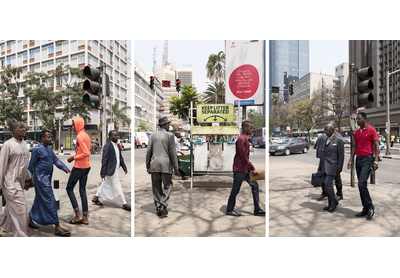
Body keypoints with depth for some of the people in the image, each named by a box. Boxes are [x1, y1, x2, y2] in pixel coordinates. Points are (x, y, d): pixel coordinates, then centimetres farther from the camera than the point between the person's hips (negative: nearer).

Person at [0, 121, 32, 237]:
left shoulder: (24, 143, 10)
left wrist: (27, 179, 21)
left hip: (20, 181, 7)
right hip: (11, 182, -7)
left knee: (11, 207, 20)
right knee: (20, 207, -6)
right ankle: (22, 235, 4)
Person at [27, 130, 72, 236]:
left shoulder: (49, 148, 12)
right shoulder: (37, 150, -13)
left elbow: (55, 160, 13)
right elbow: (31, 165, -8)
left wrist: (65, 168, -1)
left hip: (47, 178, 9)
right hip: (41, 178, -9)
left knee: (39, 200, 20)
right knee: (50, 201, -9)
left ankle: (30, 218, 39)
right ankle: (57, 228, -7)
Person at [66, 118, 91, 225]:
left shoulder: (79, 137, -16)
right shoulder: (86, 136, 14)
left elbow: (86, 153, -23)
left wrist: (74, 158, -13)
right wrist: (75, 157, 14)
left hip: (79, 167, -9)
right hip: (86, 166, 9)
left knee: (69, 188, 5)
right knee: (82, 190, 10)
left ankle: (78, 215, 3)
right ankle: (85, 217, 12)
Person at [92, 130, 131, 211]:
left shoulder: (117, 146, 11)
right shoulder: (107, 146, -15)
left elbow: (120, 158, 17)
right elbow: (104, 160, -17)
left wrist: (124, 167, 11)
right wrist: (103, 172, -18)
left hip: (115, 169, 9)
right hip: (110, 170, -9)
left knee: (106, 185, 18)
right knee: (117, 187, -3)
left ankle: (95, 198, 33)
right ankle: (124, 204, 4)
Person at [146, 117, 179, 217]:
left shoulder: (153, 135, 6)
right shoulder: (170, 136, -4)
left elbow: (148, 151, 5)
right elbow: (173, 152, -7)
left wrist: (148, 166, 12)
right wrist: (176, 167, -2)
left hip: (154, 164, 3)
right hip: (166, 165, -3)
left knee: (156, 187, 9)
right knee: (167, 186, 8)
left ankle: (158, 208, 12)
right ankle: (163, 206, -5)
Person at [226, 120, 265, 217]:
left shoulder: (246, 139, 14)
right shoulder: (241, 139, -16)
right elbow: (243, 157, -20)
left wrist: (250, 168, 17)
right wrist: (253, 168, -16)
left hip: (245, 168, 10)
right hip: (239, 169, -10)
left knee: (254, 185, 8)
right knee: (235, 189, 0)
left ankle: (257, 209, 13)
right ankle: (229, 210, 14)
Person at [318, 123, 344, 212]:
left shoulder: (338, 140, -8)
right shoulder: (325, 140, 14)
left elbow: (341, 155, -9)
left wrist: (339, 169, -12)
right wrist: (320, 166, 15)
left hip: (332, 167, -7)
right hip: (325, 167, 7)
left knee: (328, 184, -12)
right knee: (328, 185, 10)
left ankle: (334, 201, 8)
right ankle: (330, 204, 20)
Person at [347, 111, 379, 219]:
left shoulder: (371, 130, -5)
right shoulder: (356, 132, 14)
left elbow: (376, 146, -8)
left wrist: (375, 161, -15)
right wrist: (351, 160, 9)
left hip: (367, 159, -7)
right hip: (358, 160, 7)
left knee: (362, 183, -17)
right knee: (361, 185, 8)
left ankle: (370, 206, -1)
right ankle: (365, 209, 16)